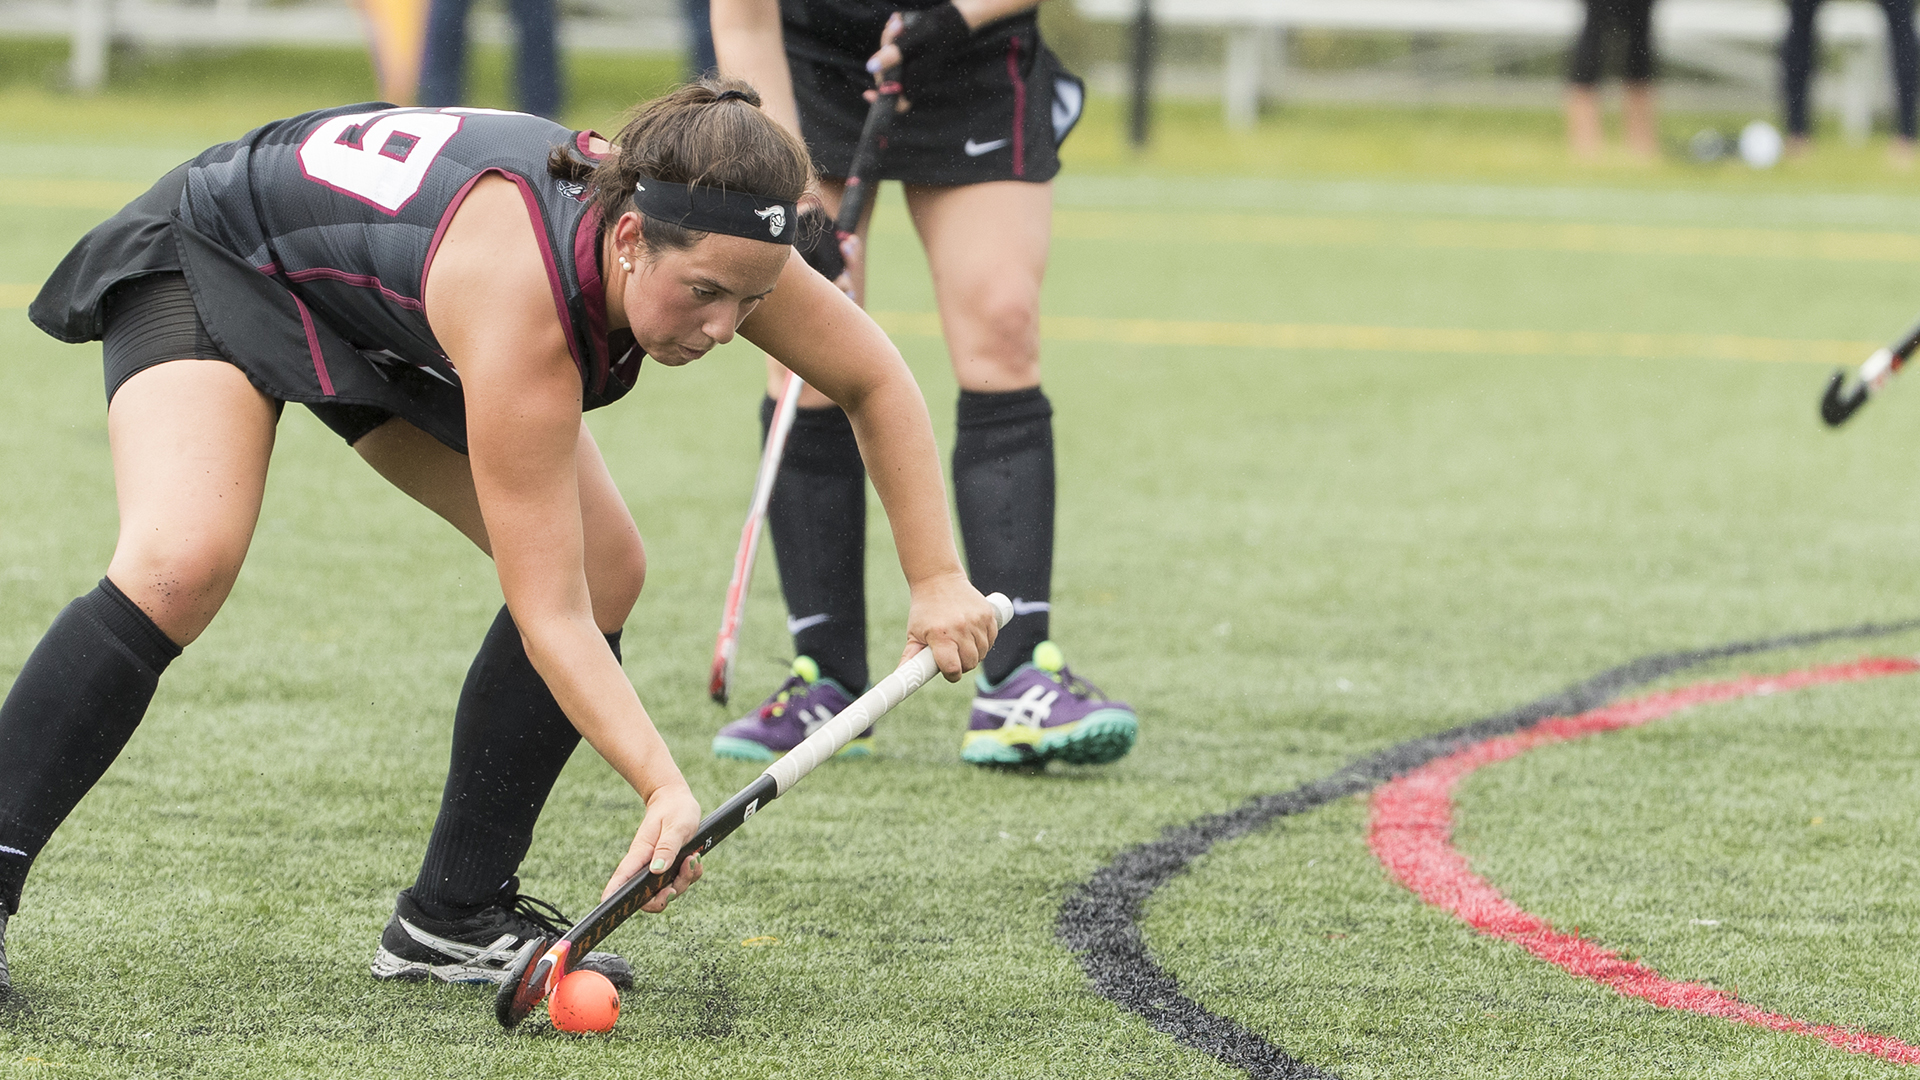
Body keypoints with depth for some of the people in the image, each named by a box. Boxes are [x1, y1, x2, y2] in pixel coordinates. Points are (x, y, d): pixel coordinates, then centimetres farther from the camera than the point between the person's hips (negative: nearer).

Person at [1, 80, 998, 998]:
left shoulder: (712, 247, -25)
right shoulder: (521, 296, -44)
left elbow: (873, 379, -4)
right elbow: (548, 615, -41)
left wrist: (937, 581, -9)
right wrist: (665, 789, -48)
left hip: (389, 329, 8)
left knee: (604, 569, -4)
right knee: (181, 568, -32)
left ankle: (451, 918, 4)